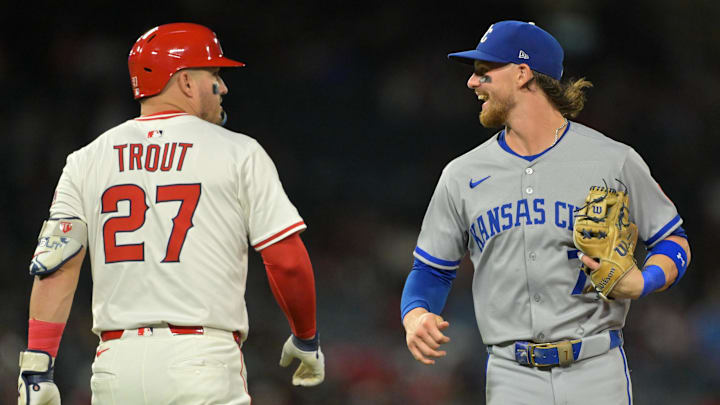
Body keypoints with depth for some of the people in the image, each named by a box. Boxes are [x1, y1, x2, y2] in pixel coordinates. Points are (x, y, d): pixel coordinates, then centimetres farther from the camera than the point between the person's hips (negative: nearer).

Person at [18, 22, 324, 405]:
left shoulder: (87, 160, 12)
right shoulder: (238, 153, 2)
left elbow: (54, 266, 2)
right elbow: (287, 260, -2)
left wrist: (36, 371, 0)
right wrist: (306, 339, 15)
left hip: (115, 360, 4)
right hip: (203, 356, -4)